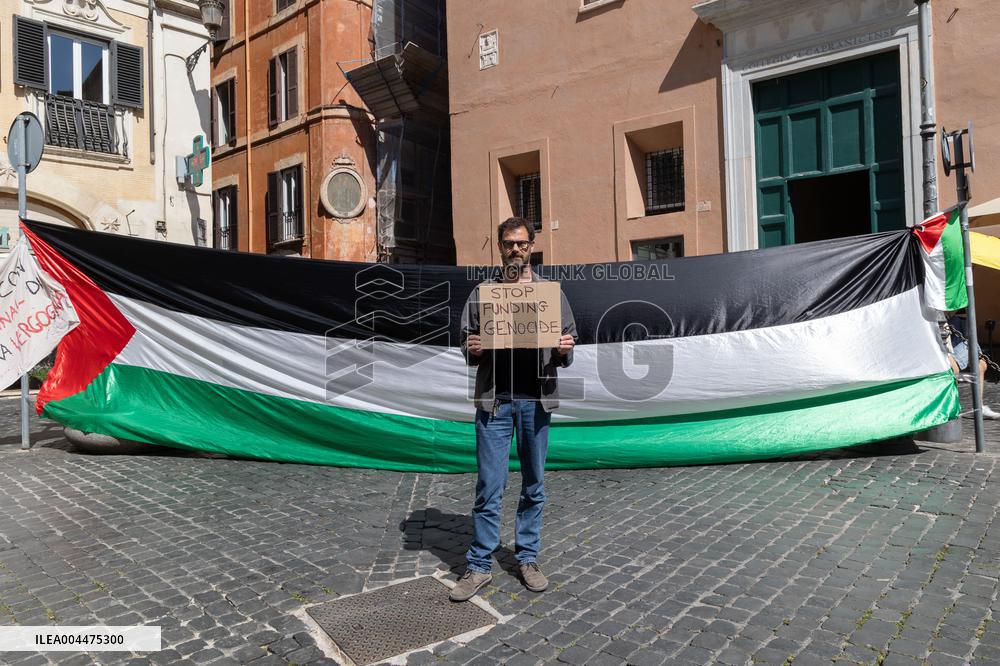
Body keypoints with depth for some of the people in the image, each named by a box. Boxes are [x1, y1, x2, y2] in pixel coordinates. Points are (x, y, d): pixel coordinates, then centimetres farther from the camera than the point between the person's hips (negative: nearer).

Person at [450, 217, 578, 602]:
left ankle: (527, 558, 26)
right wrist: (471, 349, -12)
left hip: (536, 399, 1)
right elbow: (468, 342, 10)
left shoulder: (551, 291, 9)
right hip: (494, 399, -1)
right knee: (489, 487, 0)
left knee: (534, 485, 10)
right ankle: (479, 566, 13)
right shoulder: (482, 292, 9)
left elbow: (569, 339, 9)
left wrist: (565, 348, -13)